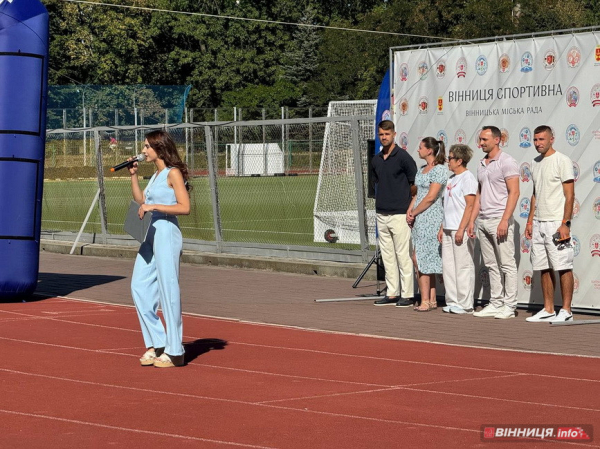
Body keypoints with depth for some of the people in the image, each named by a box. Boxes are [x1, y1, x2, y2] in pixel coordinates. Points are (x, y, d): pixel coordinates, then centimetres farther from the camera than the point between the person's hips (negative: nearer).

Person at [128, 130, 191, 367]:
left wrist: (154, 206, -21)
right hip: (150, 236, 9)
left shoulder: (173, 173, -9)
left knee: (168, 291, -5)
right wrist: (133, 175, 16)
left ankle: (174, 352, 1)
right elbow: (140, 200, 24)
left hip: (166, 234, -9)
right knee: (140, 288, 6)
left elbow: (185, 207, -16)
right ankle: (156, 344, 13)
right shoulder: (156, 175, 17)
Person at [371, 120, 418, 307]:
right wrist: (382, 199, 15)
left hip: (399, 214, -7)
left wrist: (408, 205, 0)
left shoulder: (403, 157, -8)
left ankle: (407, 294, -2)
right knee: (387, 255, 9)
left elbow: (415, 184, -5)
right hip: (381, 213, 7)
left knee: (403, 255, -5)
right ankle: (392, 293, 14)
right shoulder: (376, 160, 12)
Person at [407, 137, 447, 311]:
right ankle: (432, 300, 12)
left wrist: (414, 213, -9)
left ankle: (425, 301, -9)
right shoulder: (422, 170, 17)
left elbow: (431, 197, -15)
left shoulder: (439, 170, -11)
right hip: (419, 219, 9)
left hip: (431, 217, -9)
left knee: (419, 259, -11)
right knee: (426, 260, 8)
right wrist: (409, 212, 3)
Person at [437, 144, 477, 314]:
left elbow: (470, 205, -15)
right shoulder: (452, 179, 19)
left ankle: (465, 304, -2)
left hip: (461, 230, -9)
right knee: (448, 266, 9)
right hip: (449, 230, 10)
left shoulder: (467, 178, -9)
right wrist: (442, 228, 18)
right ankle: (452, 302, 15)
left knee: (463, 266, -6)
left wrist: (461, 229, -20)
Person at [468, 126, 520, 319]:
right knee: (491, 265, 9)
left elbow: (514, 192, -13)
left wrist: (505, 220, -19)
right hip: (483, 221, 8)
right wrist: (472, 220, 14)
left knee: (507, 265, -5)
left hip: (500, 220, -8)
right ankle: (496, 304, 13)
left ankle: (509, 306, -3)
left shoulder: (506, 161, -7)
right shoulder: (482, 164, 16)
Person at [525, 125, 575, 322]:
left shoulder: (562, 161, -8)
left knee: (563, 267, -5)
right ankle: (548, 310, 13)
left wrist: (565, 223, -17)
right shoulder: (536, 163, 15)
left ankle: (566, 310, -3)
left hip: (556, 223, -8)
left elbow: (569, 195, -12)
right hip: (539, 224, 8)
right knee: (544, 268, 8)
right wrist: (530, 221, 15)